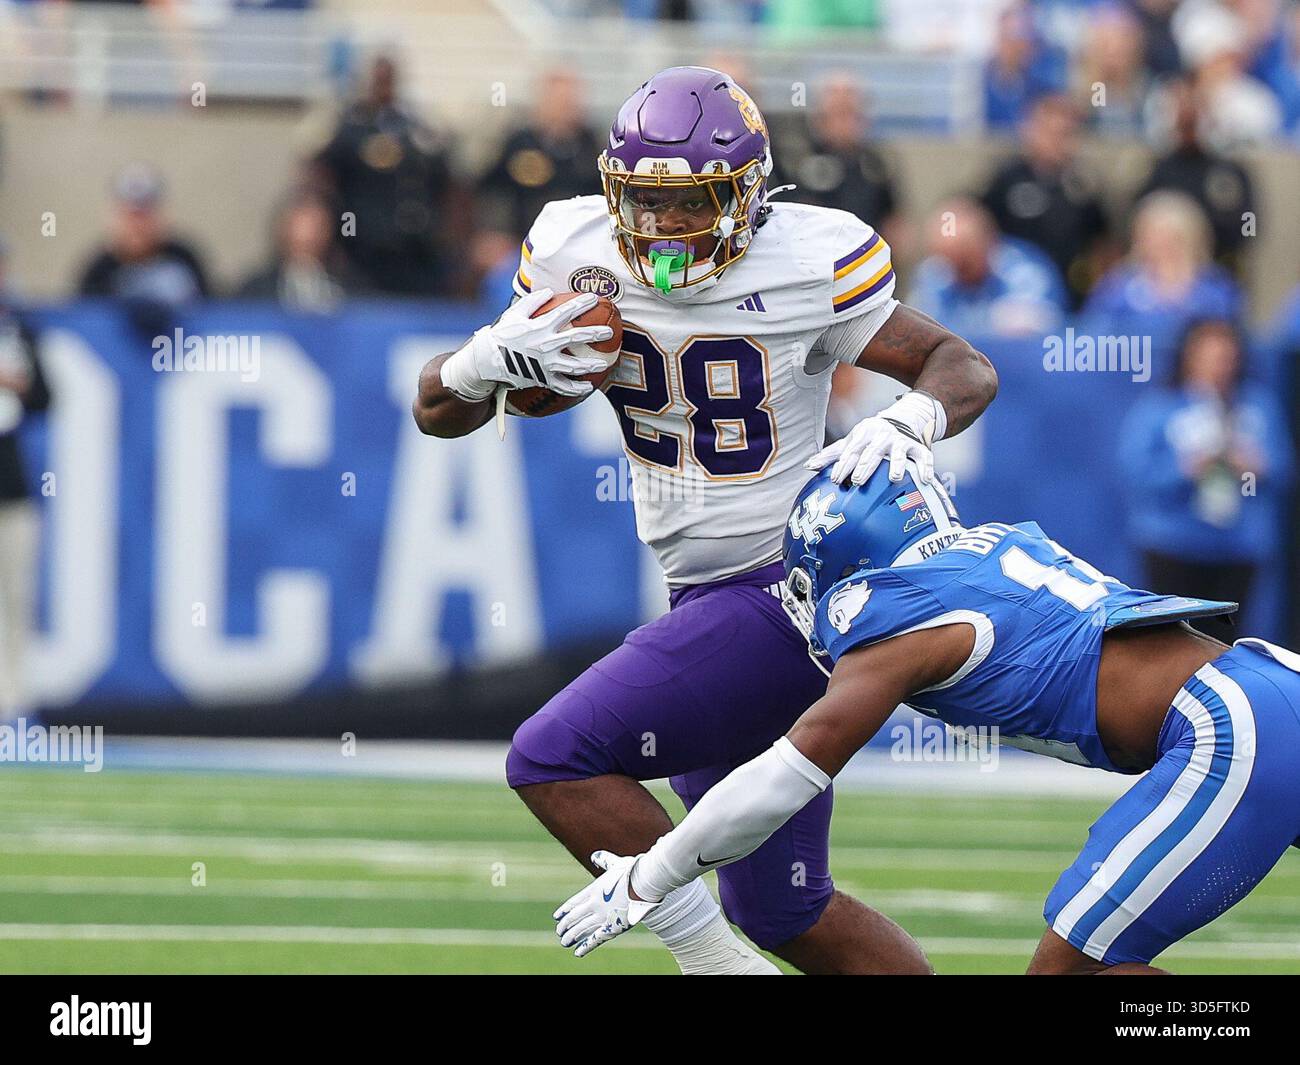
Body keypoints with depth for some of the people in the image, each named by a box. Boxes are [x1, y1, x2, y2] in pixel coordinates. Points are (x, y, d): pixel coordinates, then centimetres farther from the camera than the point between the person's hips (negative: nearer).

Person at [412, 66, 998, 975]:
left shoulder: (808, 266, -16)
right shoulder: (579, 255, -1)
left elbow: (968, 370, -7)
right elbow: (438, 413, 5)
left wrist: (905, 423, -29)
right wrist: (489, 360, -18)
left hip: (789, 593, -7)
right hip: (708, 597, 7)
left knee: (554, 761, -16)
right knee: (783, 909, 13)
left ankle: (715, 960, -7)